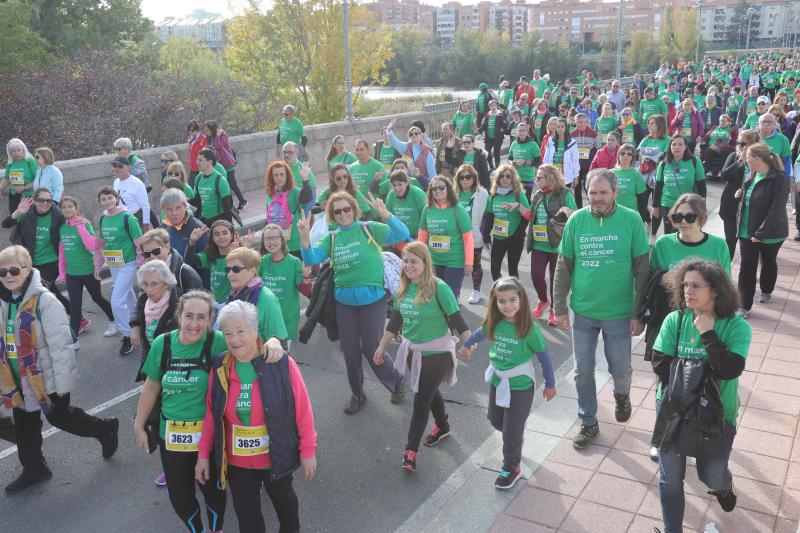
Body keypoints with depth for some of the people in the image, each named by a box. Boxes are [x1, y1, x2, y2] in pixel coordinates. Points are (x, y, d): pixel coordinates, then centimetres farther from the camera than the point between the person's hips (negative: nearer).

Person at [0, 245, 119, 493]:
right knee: (24, 424, 18)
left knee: (59, 417, 10)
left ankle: (105, 429, 34)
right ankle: (33, 468, 38)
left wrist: (63, 383, -21)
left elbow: (61, 345, -22)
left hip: (46, 378, -7)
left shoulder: (45, 300, -23)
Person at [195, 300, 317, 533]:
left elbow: (302, 409, -15)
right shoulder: (219, 367, -9)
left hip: (275, 457, -2)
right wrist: (203, 453, 1)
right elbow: (211, 413, 0)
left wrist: (308, 450, -10)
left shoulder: (282, 364, -21)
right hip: (236, 461, 2)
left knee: (282, 498, 26)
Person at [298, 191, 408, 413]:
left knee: (371, 348, 3)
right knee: (350, 350, 14)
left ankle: (396, 381, 32)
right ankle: (357, 394, 35)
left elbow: (402, 235, -19)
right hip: (344, 301, 4)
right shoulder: (331, 238, 4)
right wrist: (305, 237, -25)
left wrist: (385, 214, -35)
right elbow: (311, 259, -8)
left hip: (372, 299, -4)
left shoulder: (370, 229, -7)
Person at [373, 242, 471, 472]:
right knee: (429, 392, 23)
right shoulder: (404, 289, -1)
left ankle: (411, 450, 6)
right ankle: (442, 426, 48)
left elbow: (456, 318, -17)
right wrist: (382, 346, 15)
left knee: (421, 400, -2)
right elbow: (395, 320, 9)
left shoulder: (439, 288, -19)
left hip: (436, 353, -6)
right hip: (412, 351, 6)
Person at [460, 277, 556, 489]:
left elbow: (544, 356, -14)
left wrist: (550, 384, -5)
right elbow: (481, 332, 11)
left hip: (520, 386, -5)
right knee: (495, 420, 23)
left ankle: (511, 468, 30)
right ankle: (516, 435, 55)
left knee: (511, 430, 6)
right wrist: (467, 345, 28)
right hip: (497, 381, 5)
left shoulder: (529, 328, -25)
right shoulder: (495, 323, -12)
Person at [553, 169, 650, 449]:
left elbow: (642, 270, -6)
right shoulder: (576, 220, -5)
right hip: (583, 311, 2)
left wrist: (639, 313, -7)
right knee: (583, 371, 10)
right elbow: (563, 267, 2)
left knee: (620, 369, 13)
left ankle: (621, 395, 47)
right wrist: (559, 307, 2)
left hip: (619, 313, -2)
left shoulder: (631, 220, -11)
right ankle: (588, 423, 29)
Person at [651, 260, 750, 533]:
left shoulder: (737, 327, -13)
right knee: (670, 479, 4)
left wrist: (707, 334, -23)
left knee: (712, 478, 12)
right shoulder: (674, 320, -8)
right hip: (674, 409, 1)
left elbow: (729, 370, -25)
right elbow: (661, 366, -14)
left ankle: (724, 485, 50)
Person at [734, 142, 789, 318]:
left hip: (770, 233, -5)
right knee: (746, 266, 1)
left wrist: (762, 233, -25)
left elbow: (776, 210, -23)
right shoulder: (751, 176, 4)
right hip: (747, 231, 5)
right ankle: (744, 305, 4)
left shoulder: (778, 179, -19)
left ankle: (766, 292, 41)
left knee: (769, 263, 17)